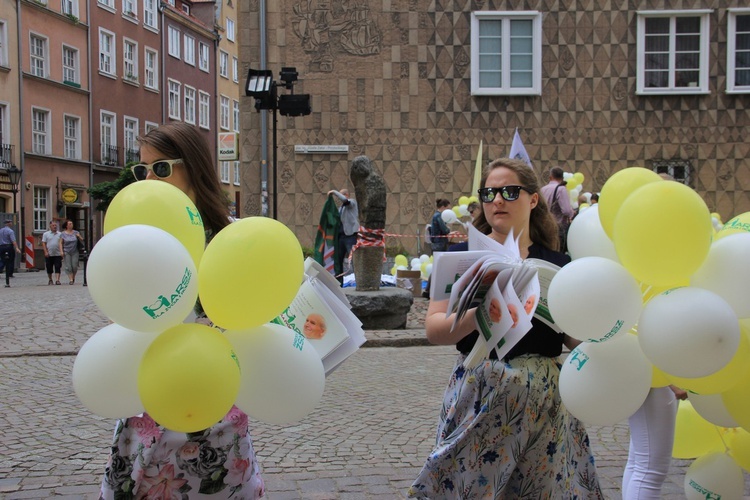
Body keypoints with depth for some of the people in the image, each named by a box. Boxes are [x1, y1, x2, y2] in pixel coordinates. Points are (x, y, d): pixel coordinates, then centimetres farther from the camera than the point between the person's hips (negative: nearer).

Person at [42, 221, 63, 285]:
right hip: (49, 254, 0)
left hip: (58, 254, 0)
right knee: (49, 268, 7)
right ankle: (50, 280, 22)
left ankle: (57, 280, -10)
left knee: (57, 268, -8)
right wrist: (46, 252, -9)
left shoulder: (60, 234, 8)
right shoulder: (46, 234, 6)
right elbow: (43, 243, 2)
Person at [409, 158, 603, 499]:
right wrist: (479, 315, -23)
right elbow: (434, 330, -7)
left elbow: (578, 338, 6)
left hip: (543, 398, 1)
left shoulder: (557, 265, 5)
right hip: (479, 394, -1)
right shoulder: (463, 256, 2)